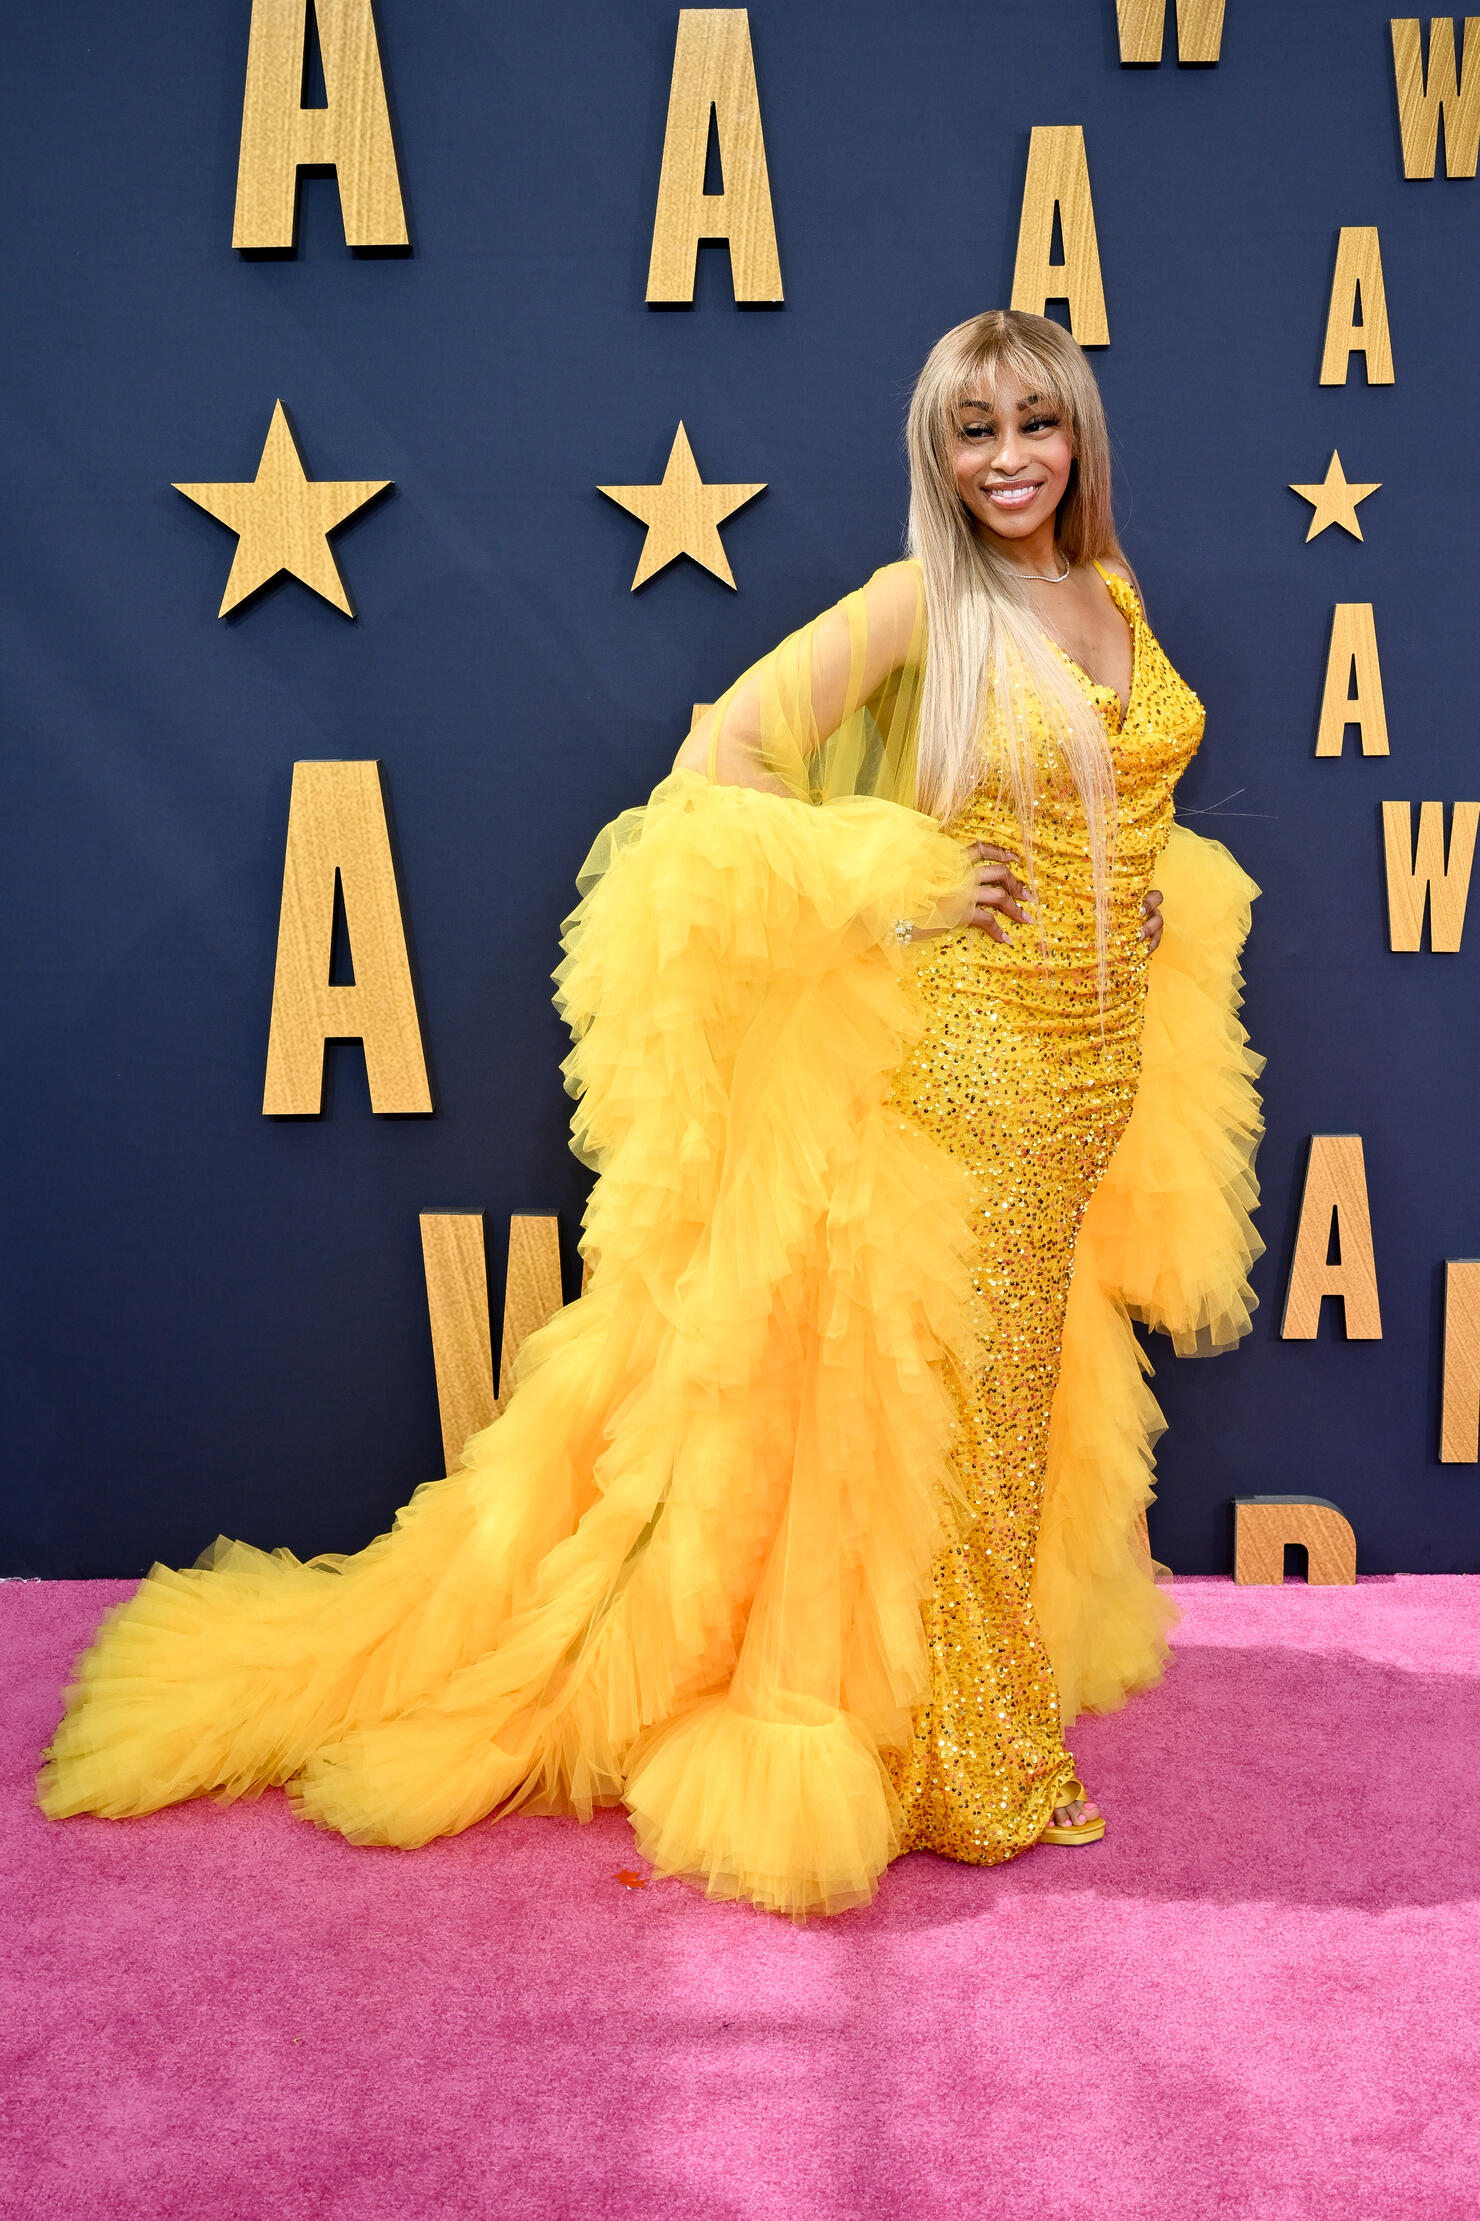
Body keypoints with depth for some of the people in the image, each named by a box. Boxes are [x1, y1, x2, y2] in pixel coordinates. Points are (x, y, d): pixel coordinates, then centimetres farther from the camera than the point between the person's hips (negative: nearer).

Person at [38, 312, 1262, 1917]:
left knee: (1033, 1381, 17)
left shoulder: (1112, 594, 11)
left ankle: (1011, 1659, 37)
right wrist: (900, 885, -15)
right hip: (967, 1044, -7)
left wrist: (1164, 889, 8)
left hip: (1103, 1049, 7)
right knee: (949, 1389, 2)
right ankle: (956, 1746, 19)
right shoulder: (920, 600, -9)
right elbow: (729, 755, -16)